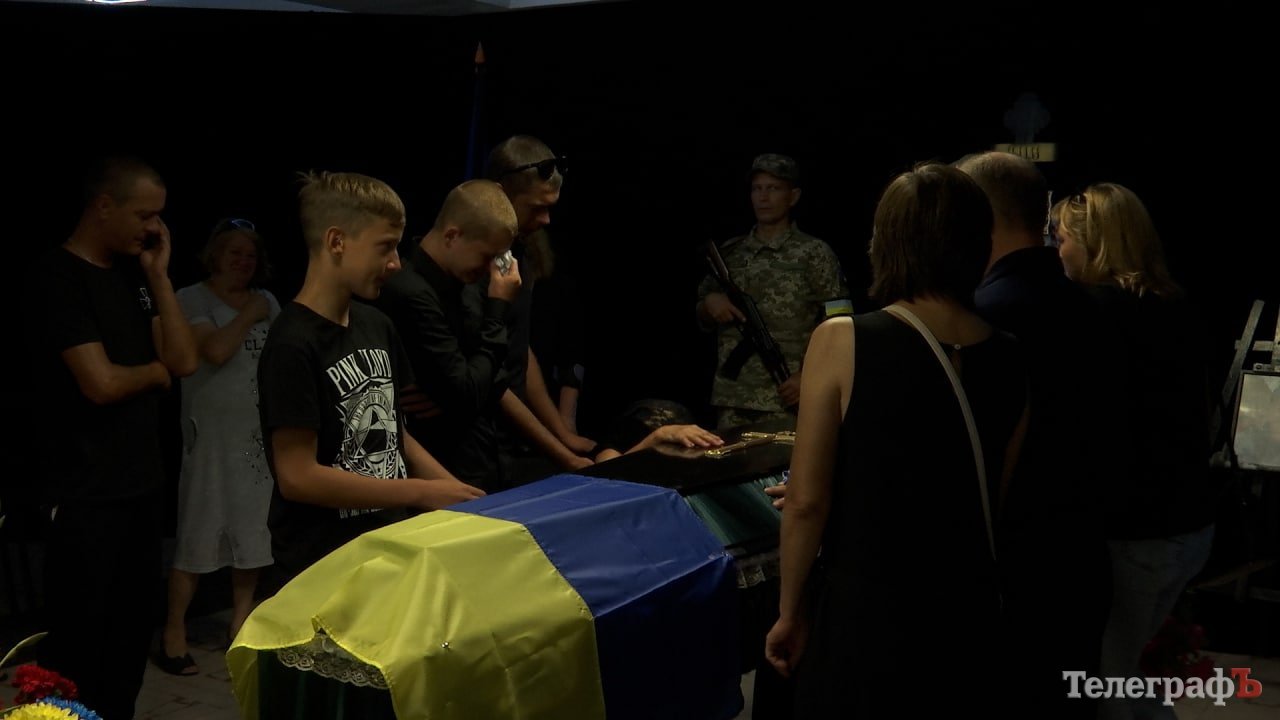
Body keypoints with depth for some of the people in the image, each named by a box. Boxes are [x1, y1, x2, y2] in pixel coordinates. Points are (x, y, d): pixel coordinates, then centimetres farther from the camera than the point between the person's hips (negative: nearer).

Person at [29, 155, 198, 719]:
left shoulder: (133, 274, 10)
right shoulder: (58, 277, -13)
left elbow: (185, 360, 3)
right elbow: (101, 383, -21)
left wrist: (158, 275, -2)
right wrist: (157, 371, -1)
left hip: (141, 485, 8)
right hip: (86, 495, -8)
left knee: (129, 640, 15)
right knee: (76, 649, 0)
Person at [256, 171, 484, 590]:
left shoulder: (376, 327, 5)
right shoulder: (293, 346, -18)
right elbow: (298, 477, -21)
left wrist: (456, 493, 0)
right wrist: (422, 493, -18)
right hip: (321, 570, -7)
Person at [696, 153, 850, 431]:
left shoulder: (814, 253, 0)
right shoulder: (729, 253, 12)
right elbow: (703, 318, 20)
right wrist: (710, 303, -2)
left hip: (784, 400, -4)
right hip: (731, 399, 4)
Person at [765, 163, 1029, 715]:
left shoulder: (842, 341, -13)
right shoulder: (1009, 358, -2)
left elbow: (807, 502, -11)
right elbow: (999, 500, 7)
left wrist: (790, 611, 1)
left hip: (865, 616, -4)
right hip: (970, 617, 4)